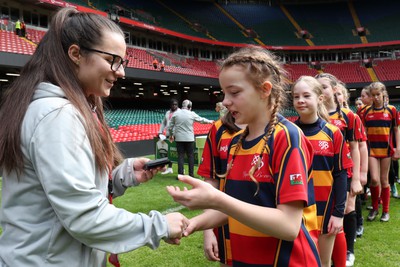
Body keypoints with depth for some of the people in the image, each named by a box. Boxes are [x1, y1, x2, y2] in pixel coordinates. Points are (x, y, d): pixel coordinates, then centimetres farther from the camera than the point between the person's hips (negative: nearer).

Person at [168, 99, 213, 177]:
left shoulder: (176, 113, 0)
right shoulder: (192, 114, -3)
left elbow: (170, 126, 4)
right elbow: (201, 120, 11)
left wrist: (171, 135, 19)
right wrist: (210, 121, 28)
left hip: (179, 138, 1)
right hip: (189, 138, -1)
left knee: (180, 156, 5)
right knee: (190, 156, 8)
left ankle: (180, 174, 4)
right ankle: (191, 174, 10)